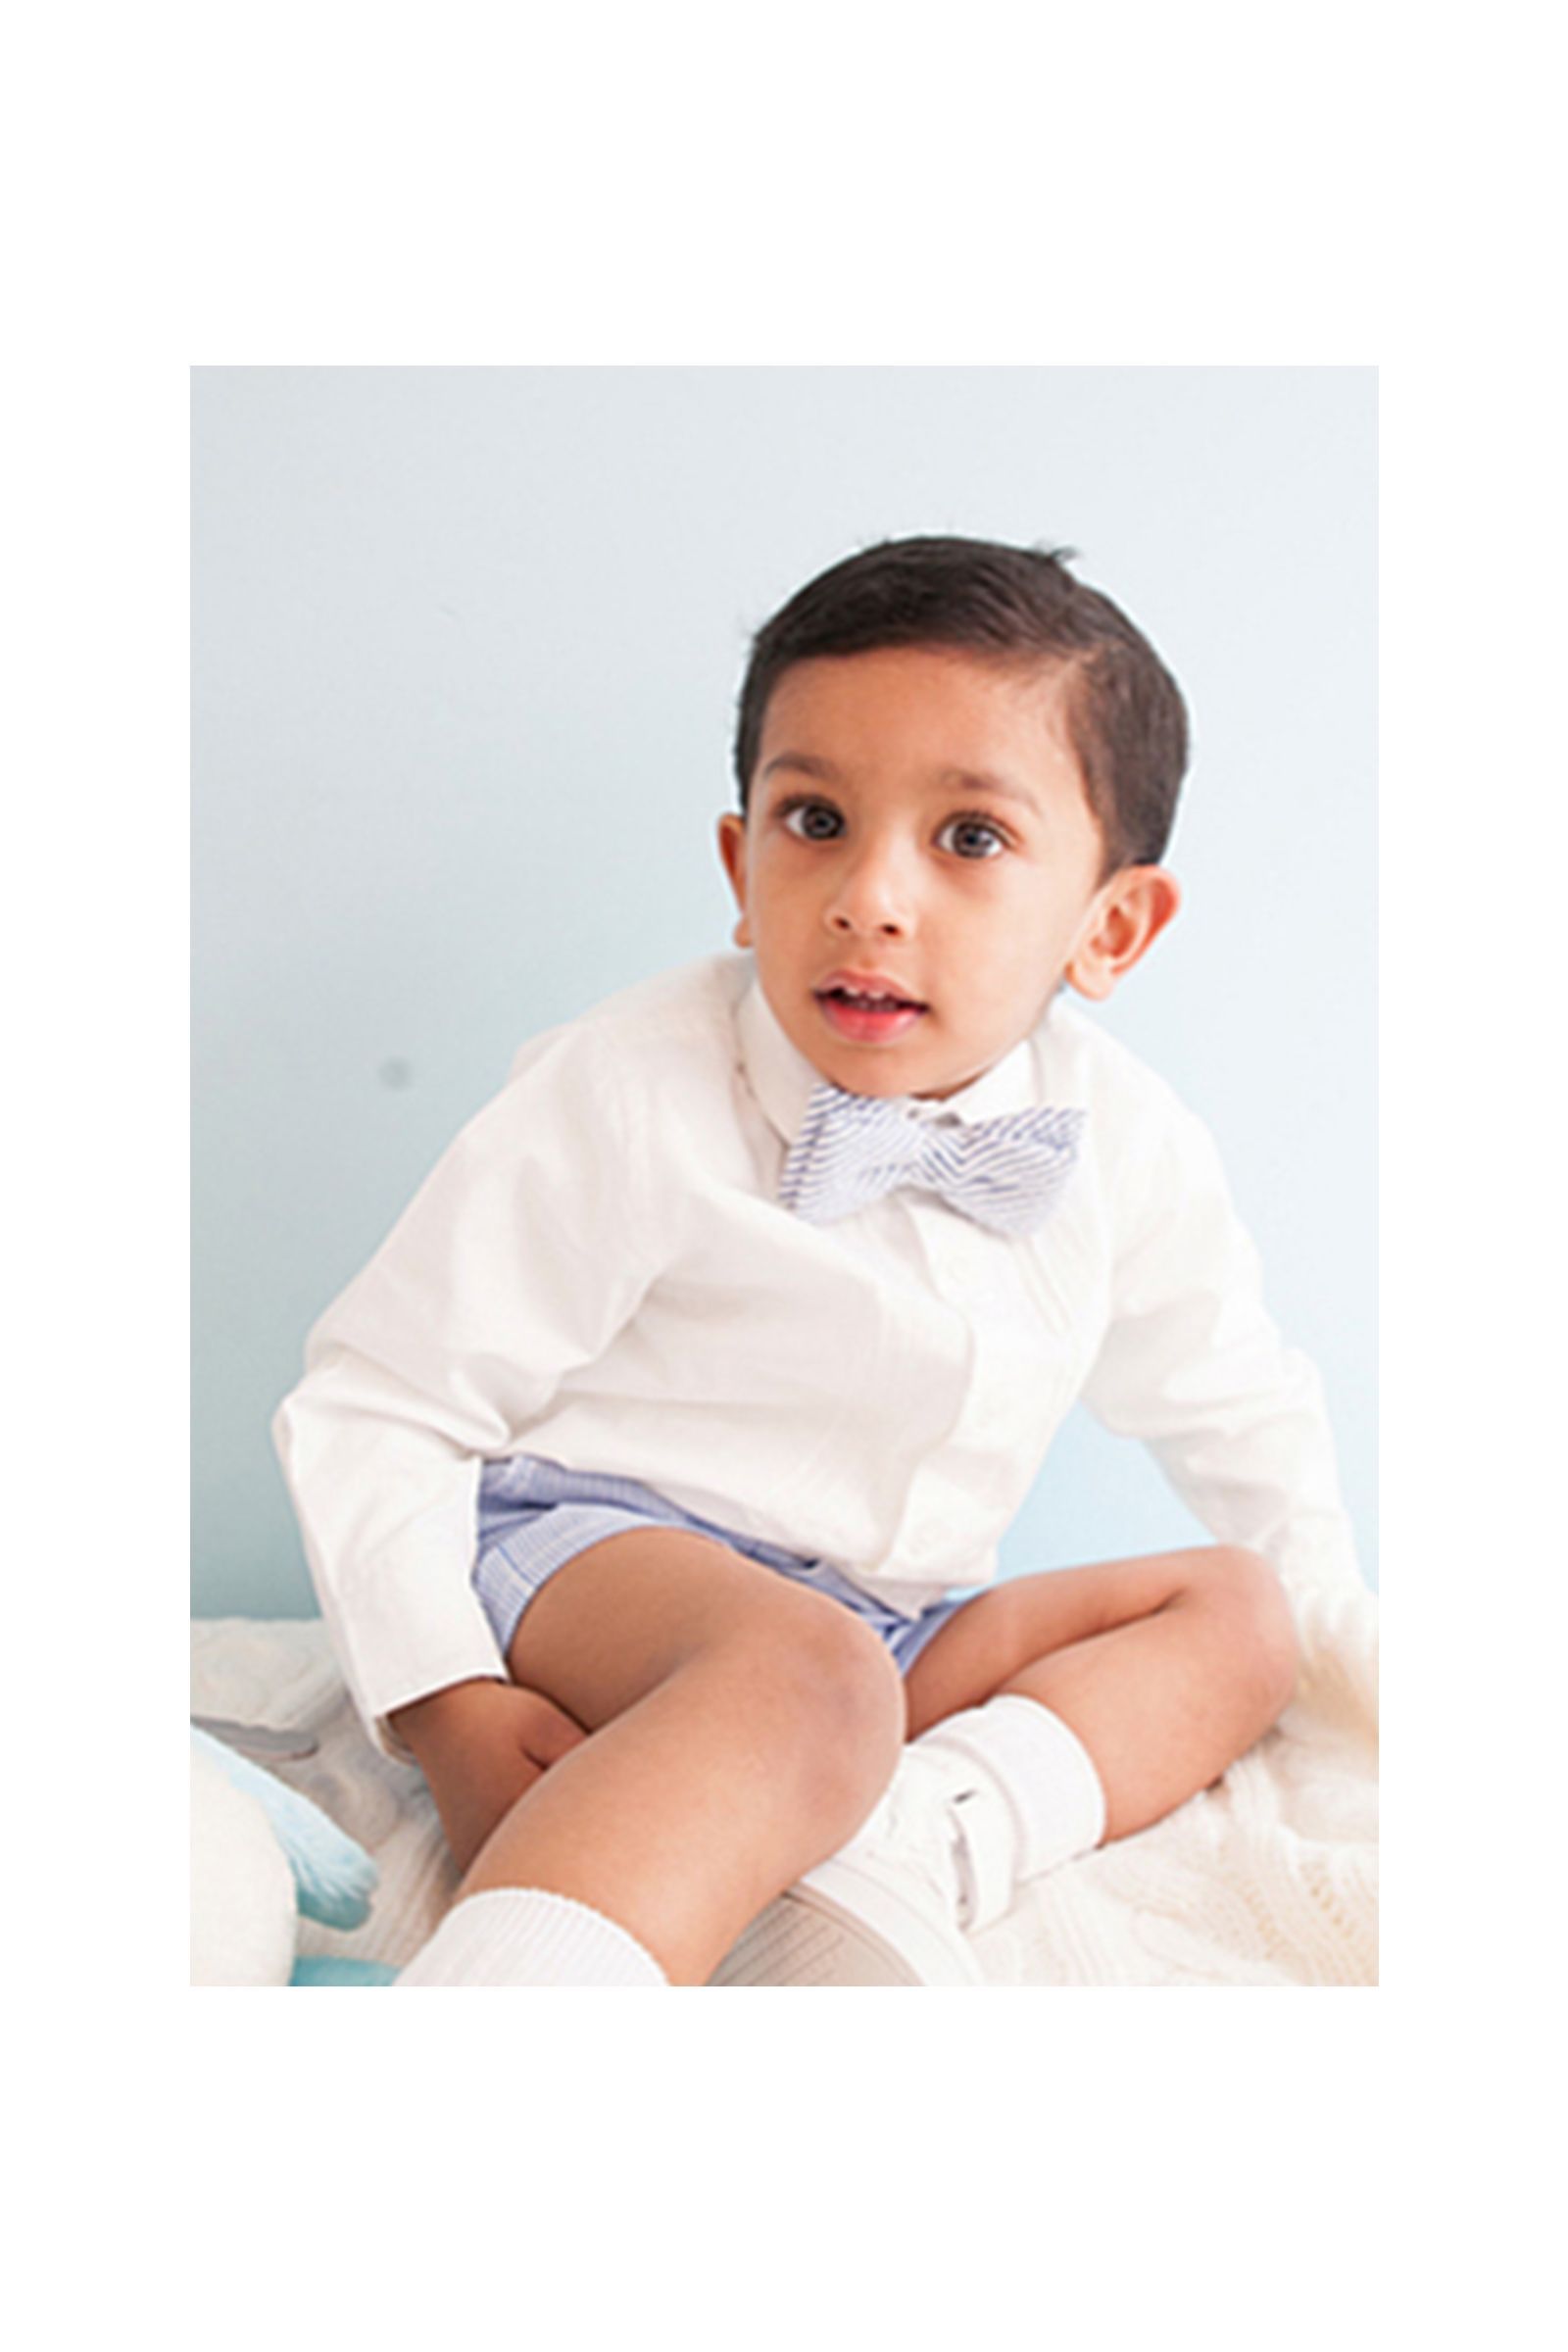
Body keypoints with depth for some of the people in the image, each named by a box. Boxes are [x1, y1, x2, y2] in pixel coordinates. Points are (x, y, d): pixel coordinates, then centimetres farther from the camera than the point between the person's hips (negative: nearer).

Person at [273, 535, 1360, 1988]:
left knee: (1235, 1605, -4)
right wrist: (448, 1710, -22)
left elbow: (1236, 1406, 19)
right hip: (579, 1552, -7)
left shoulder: (1125, 1149, -1)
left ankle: (900, 1851, -28)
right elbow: (371, 1407, -12)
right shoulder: (626, 1099, -16)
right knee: (808, 1676, -36)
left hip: (891, 1623, 7)